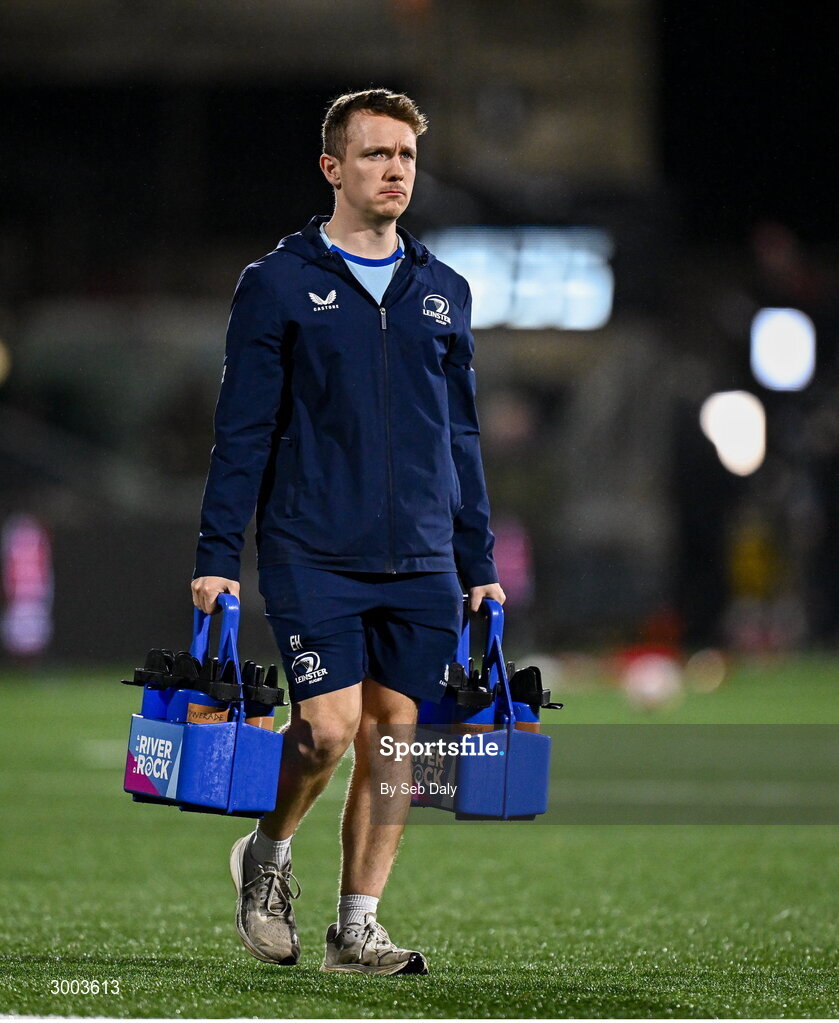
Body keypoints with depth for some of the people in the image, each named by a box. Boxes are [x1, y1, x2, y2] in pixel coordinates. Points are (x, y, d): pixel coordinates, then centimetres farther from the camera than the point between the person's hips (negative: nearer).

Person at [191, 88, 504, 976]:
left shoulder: (443, 293, 14)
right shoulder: (278, 285, 2)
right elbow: (242, 431, 1)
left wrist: (479, 564, 15)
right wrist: (217, 558, -5)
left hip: (422, 566, 4)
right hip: (312, 557, -4)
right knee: (329, 726, -14)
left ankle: (357, 926, 8)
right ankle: (267, 853, 15)